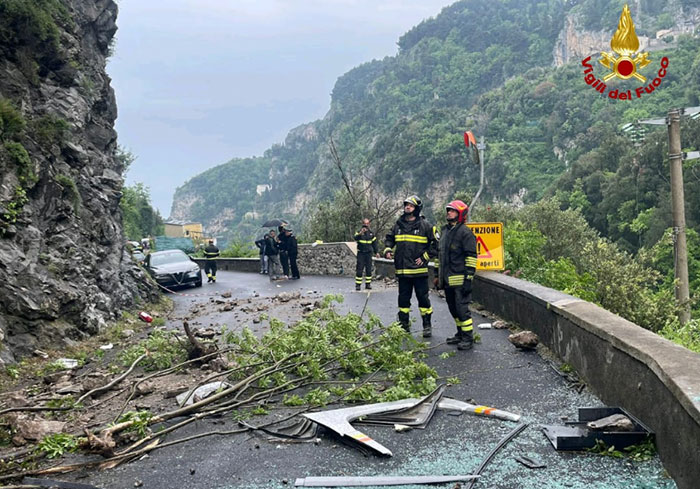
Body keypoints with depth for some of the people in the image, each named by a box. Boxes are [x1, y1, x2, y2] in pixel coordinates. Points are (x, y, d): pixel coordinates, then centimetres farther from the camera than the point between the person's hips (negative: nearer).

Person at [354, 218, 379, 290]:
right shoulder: (359, 232, -2)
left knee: (369, 269, 5)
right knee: (359, 269, -4)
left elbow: (374, 242, 18)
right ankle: (358, 285, 0)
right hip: (361, 253, -3)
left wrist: (376, 252, 14)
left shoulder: (371, 233, 10)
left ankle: (368, 284, 12)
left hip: (369, 253, 3)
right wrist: (360, 233, -40)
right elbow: (356, 238, -23)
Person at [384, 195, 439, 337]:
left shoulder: (425, 226, -4)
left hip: (419, 270, -4)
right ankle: (404, 325, 20)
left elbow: (436, 243, -1)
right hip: (402, 270, 4)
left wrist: (425, 257, -7)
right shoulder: (398, 225, 10)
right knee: (403, 298, 10)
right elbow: (389, 238, 22)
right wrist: (388, 250, 3)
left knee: (423, 297, 1)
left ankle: (427, 326, 11)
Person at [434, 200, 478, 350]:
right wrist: (437, 274, 20)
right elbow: (439, 254, 23)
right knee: (453, 308, 15)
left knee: (462, 308, -6)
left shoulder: (465, 232, -9)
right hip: (447, 279, 8)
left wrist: (469, 277, -18)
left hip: (460, 279, -8)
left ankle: (468, 338, 3)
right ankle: (460, 334, 27)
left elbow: (471, 256, -13)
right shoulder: (444, 231, 17)